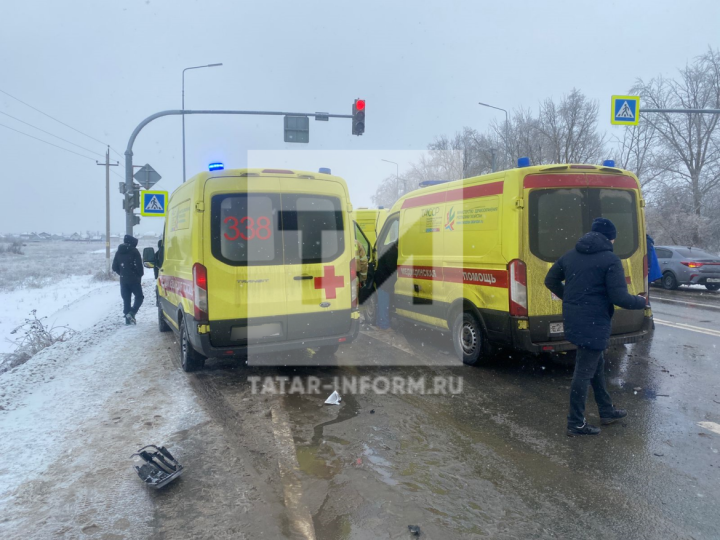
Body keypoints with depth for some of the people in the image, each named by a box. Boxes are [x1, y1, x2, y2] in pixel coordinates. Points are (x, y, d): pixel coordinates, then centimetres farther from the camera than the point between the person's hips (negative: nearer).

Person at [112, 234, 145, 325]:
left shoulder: (118, 252, 10)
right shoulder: (134, 251, -8)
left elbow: (114, 267, 11)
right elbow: (139, 266, -13)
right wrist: (140, 275, 5)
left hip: (123, 280, 5)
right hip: (134, 279, -5)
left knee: (126, 299, 9)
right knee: (139, 297, 5)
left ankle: (128, 319, 7)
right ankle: (131, 313, -15)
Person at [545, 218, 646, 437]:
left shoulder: (570, 255, 9)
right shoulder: (610, 260, -12)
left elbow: (550, 280, 17)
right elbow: (619, 297, -16)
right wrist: (641, 302, 4)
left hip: (573, 320, 8)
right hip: (594, 324, -8)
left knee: (596, 364, 23)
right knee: (584, 371, 0)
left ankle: (607, 411, 37)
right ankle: (576, 424, 10)